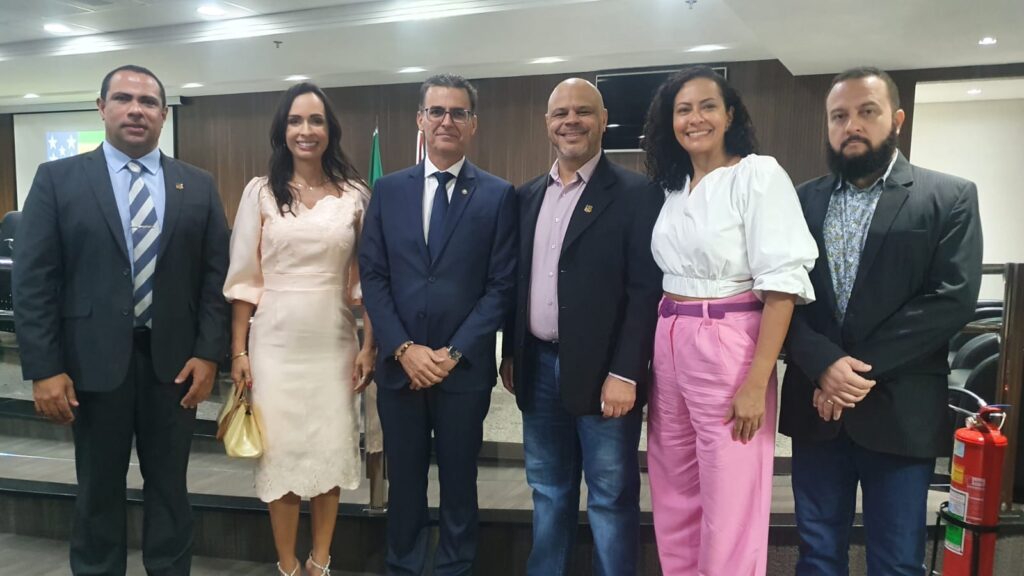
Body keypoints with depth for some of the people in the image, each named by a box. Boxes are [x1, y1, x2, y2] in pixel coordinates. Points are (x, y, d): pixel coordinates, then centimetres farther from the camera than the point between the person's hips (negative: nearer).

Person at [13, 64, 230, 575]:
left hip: (172, 359, 1)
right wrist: (44, 369, -9)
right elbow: (33, 280, -3)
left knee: (169, 486, 13)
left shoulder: (198, 187, 5)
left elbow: (215, 276, 3)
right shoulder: (57, 179, 1)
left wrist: (209, 354, -5)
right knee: (99, 490, 13)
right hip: (94, 360, -1)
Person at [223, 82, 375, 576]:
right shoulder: (260, 191, 1)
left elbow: (367, 276, 3)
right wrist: (238, 351, -1)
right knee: (281, 451, 7)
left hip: (334, 341, 1)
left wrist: (369, 345, 0)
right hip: (276, 341, 0)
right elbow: (244, 278, 1)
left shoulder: (356, 194, 2)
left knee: (331, 450, 9)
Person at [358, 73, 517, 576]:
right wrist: (404, 349, -9)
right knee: (404, 481, 14)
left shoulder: (498, 195, 0)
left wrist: (454, 353, -11)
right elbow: (372, 276, 2)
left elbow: (501, 285, -5)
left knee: (459, 482, 13)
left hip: (464, 367, -1)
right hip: (399, 365, 2)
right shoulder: (388, 190, 6)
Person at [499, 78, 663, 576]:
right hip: (539, 368, 6)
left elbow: (646, 290, -13)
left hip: (602, 372, -5)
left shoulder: (635, 194, -7)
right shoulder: (528, 195, 11)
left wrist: (625, 373, -17)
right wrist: (510, 354, 13)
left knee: (611, 498, 7)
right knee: (549, 493, 18)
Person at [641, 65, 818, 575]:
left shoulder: (758, 175, -8)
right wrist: (652, 356, 10)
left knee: (728, 509, 2)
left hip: (728, 347, -6)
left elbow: (782, 283, -14)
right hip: (668, 347, 6)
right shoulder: (672, 186, 11)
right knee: (675, 500, 15)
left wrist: (756, 384, -19)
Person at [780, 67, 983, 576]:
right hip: (816, 405, 2)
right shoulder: (802, 201, 7)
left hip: (900, 410, -2)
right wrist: (824, 365, -16)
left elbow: (953, 297, -9)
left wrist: (862, 368, -15)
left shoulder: (950, 198, 1)